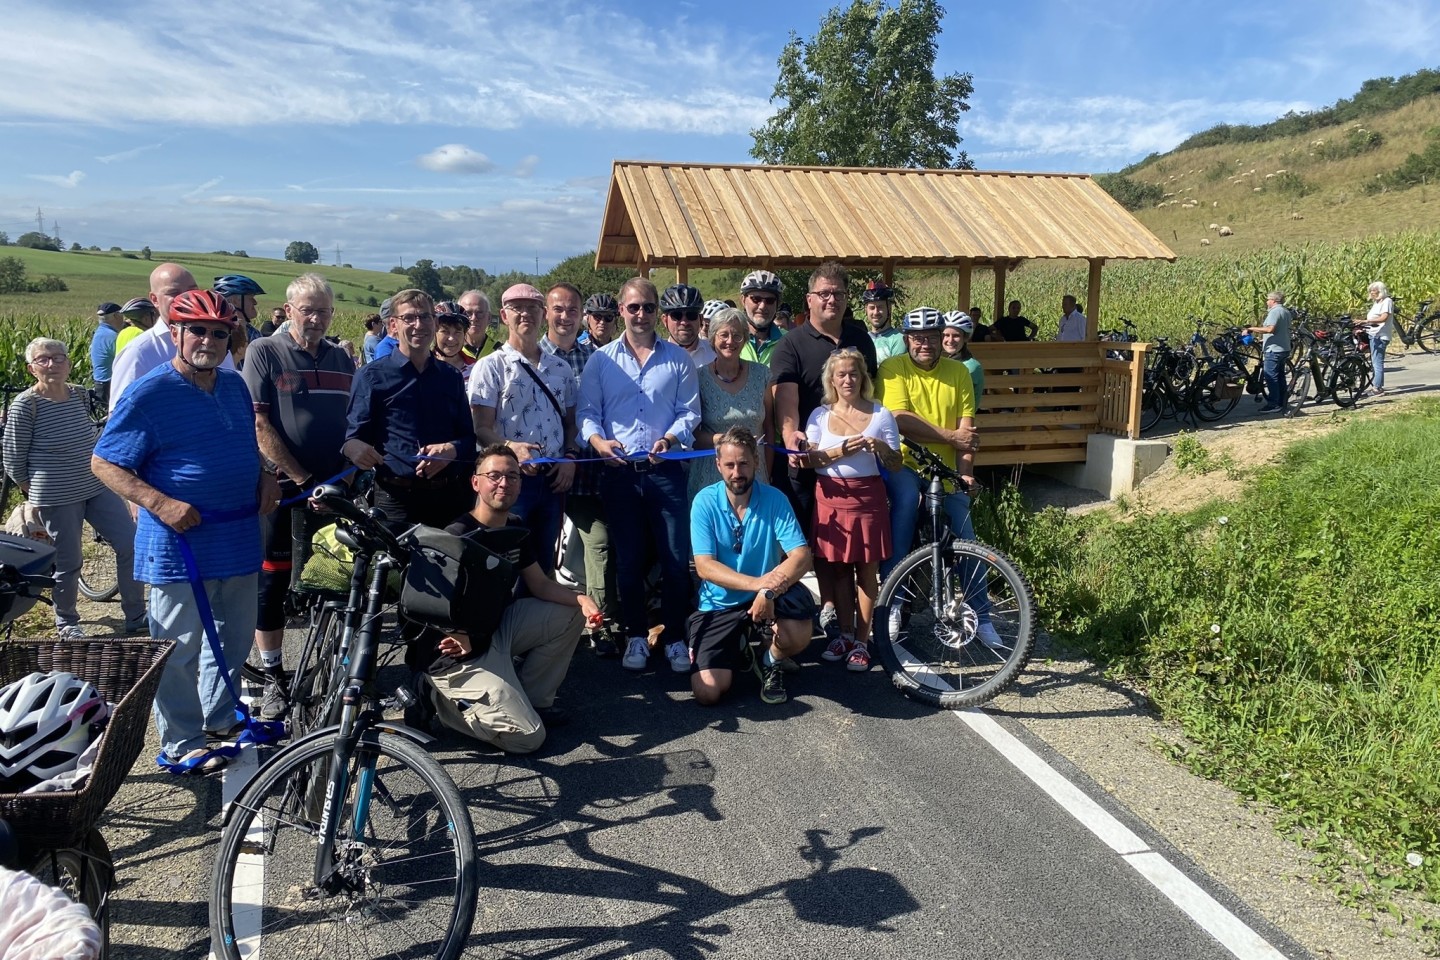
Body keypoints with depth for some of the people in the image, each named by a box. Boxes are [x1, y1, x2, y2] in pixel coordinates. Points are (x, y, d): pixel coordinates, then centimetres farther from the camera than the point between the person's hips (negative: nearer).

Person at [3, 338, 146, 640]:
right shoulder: (25, 405, -12)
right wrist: (34, 494, 4)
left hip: (98, 488, 5)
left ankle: (136, 618, 14)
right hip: (57, 500, -5)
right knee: (69, 564, 5)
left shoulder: (80, 395, 3)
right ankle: (66, 624, 28)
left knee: (130, 545, 1)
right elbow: (13, 460, -4)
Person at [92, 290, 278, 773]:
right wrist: (162, 504, -23)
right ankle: (182, 745, 17)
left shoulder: (235, 385, 8)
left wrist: (265, 477, 4)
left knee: (236, 638, 20)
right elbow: (104, 463, -11)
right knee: (180, 650, 3)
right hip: (181, 543, -7)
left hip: (239, 540, 7)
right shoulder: (149, 393, -12)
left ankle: (219, 715, 39)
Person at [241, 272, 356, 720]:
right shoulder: (264, 352, -3)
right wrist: (301, 477, -15)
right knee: (273, 580, 3)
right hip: (280, 487, -4)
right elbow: (258, 425, -10)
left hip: (332, 490, 4)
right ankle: (273, 677, 15)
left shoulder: (342, 359, 12)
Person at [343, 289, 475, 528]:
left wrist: (452, 449, -8)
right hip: (396, 497, -3)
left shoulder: (452, 377, 14)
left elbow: (468, 437, 14)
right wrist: (355, 448, -24)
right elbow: (353, 437, 0)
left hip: (449, 496, 3)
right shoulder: (372, 376, 3)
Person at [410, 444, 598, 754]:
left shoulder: (517, 531, 3)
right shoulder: (457, 537, -21)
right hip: (459, 654, -8)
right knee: (528, 738, -13)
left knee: (570, 614, 4)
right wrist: (462, 636, -43)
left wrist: (581, 599, -10)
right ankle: (439, 699, 3)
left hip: (497, 628, 8)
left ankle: (533, 700, 11)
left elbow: (540, 585, 9)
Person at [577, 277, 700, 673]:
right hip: (619, 472, 1)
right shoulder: (601, 360, 9)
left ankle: (675, 637, 12)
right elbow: (587, 411, 5)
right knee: (628, 560, 8)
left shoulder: (678, 359, 9)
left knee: (676, 558, -1)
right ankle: (636, 635, 21)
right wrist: (598, 440, -15)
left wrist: (670, 439, -15)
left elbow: (689, 411, 4)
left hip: (665, 470, 0)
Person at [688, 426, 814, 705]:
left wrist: (770, 590, -36)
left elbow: (801, 557, -17)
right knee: (708, 692, -15)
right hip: (719, 605, 0)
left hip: (768, 597, 1)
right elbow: (704, 566, -16)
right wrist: (757, 583, -30)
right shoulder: (705, 502, -10)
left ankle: (771, 662, 6)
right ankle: (738, 649, 21)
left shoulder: (774, 499, -9)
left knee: (798, 636, -32)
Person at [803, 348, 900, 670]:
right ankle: (845, 634, 21)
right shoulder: (820, 415, 6)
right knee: (837, 568, 7)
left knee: (867, 568, 1)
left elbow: (896, 464, 3)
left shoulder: (880, 415, 3)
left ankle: (862, 641, 9)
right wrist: (840, 452, -16)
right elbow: (808, 460, -2)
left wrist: (881, 448, -17)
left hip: (868, 497, -1)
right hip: (831, 498, 2)